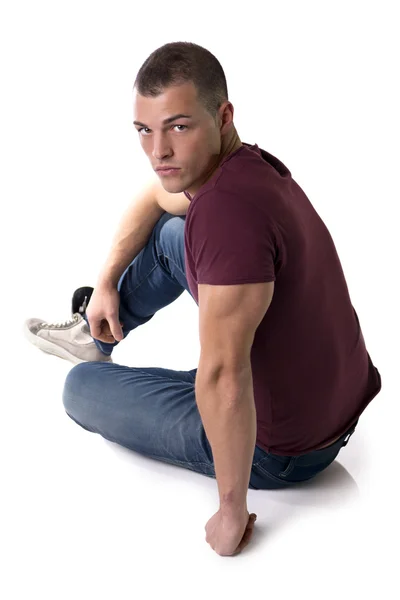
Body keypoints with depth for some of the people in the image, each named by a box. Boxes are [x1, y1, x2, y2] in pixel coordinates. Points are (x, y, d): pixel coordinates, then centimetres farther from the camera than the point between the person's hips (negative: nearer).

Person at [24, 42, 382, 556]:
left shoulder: (229, 209, -35)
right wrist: (106, 283, 16)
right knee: (170, 233, 18)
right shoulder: (244, 164, -3)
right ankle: (94, 334, 37)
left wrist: (232, 513, -28)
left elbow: (222, 382, -39)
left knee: (81, 387, 6)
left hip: (280, 449, -8)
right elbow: (154, 198, 18)